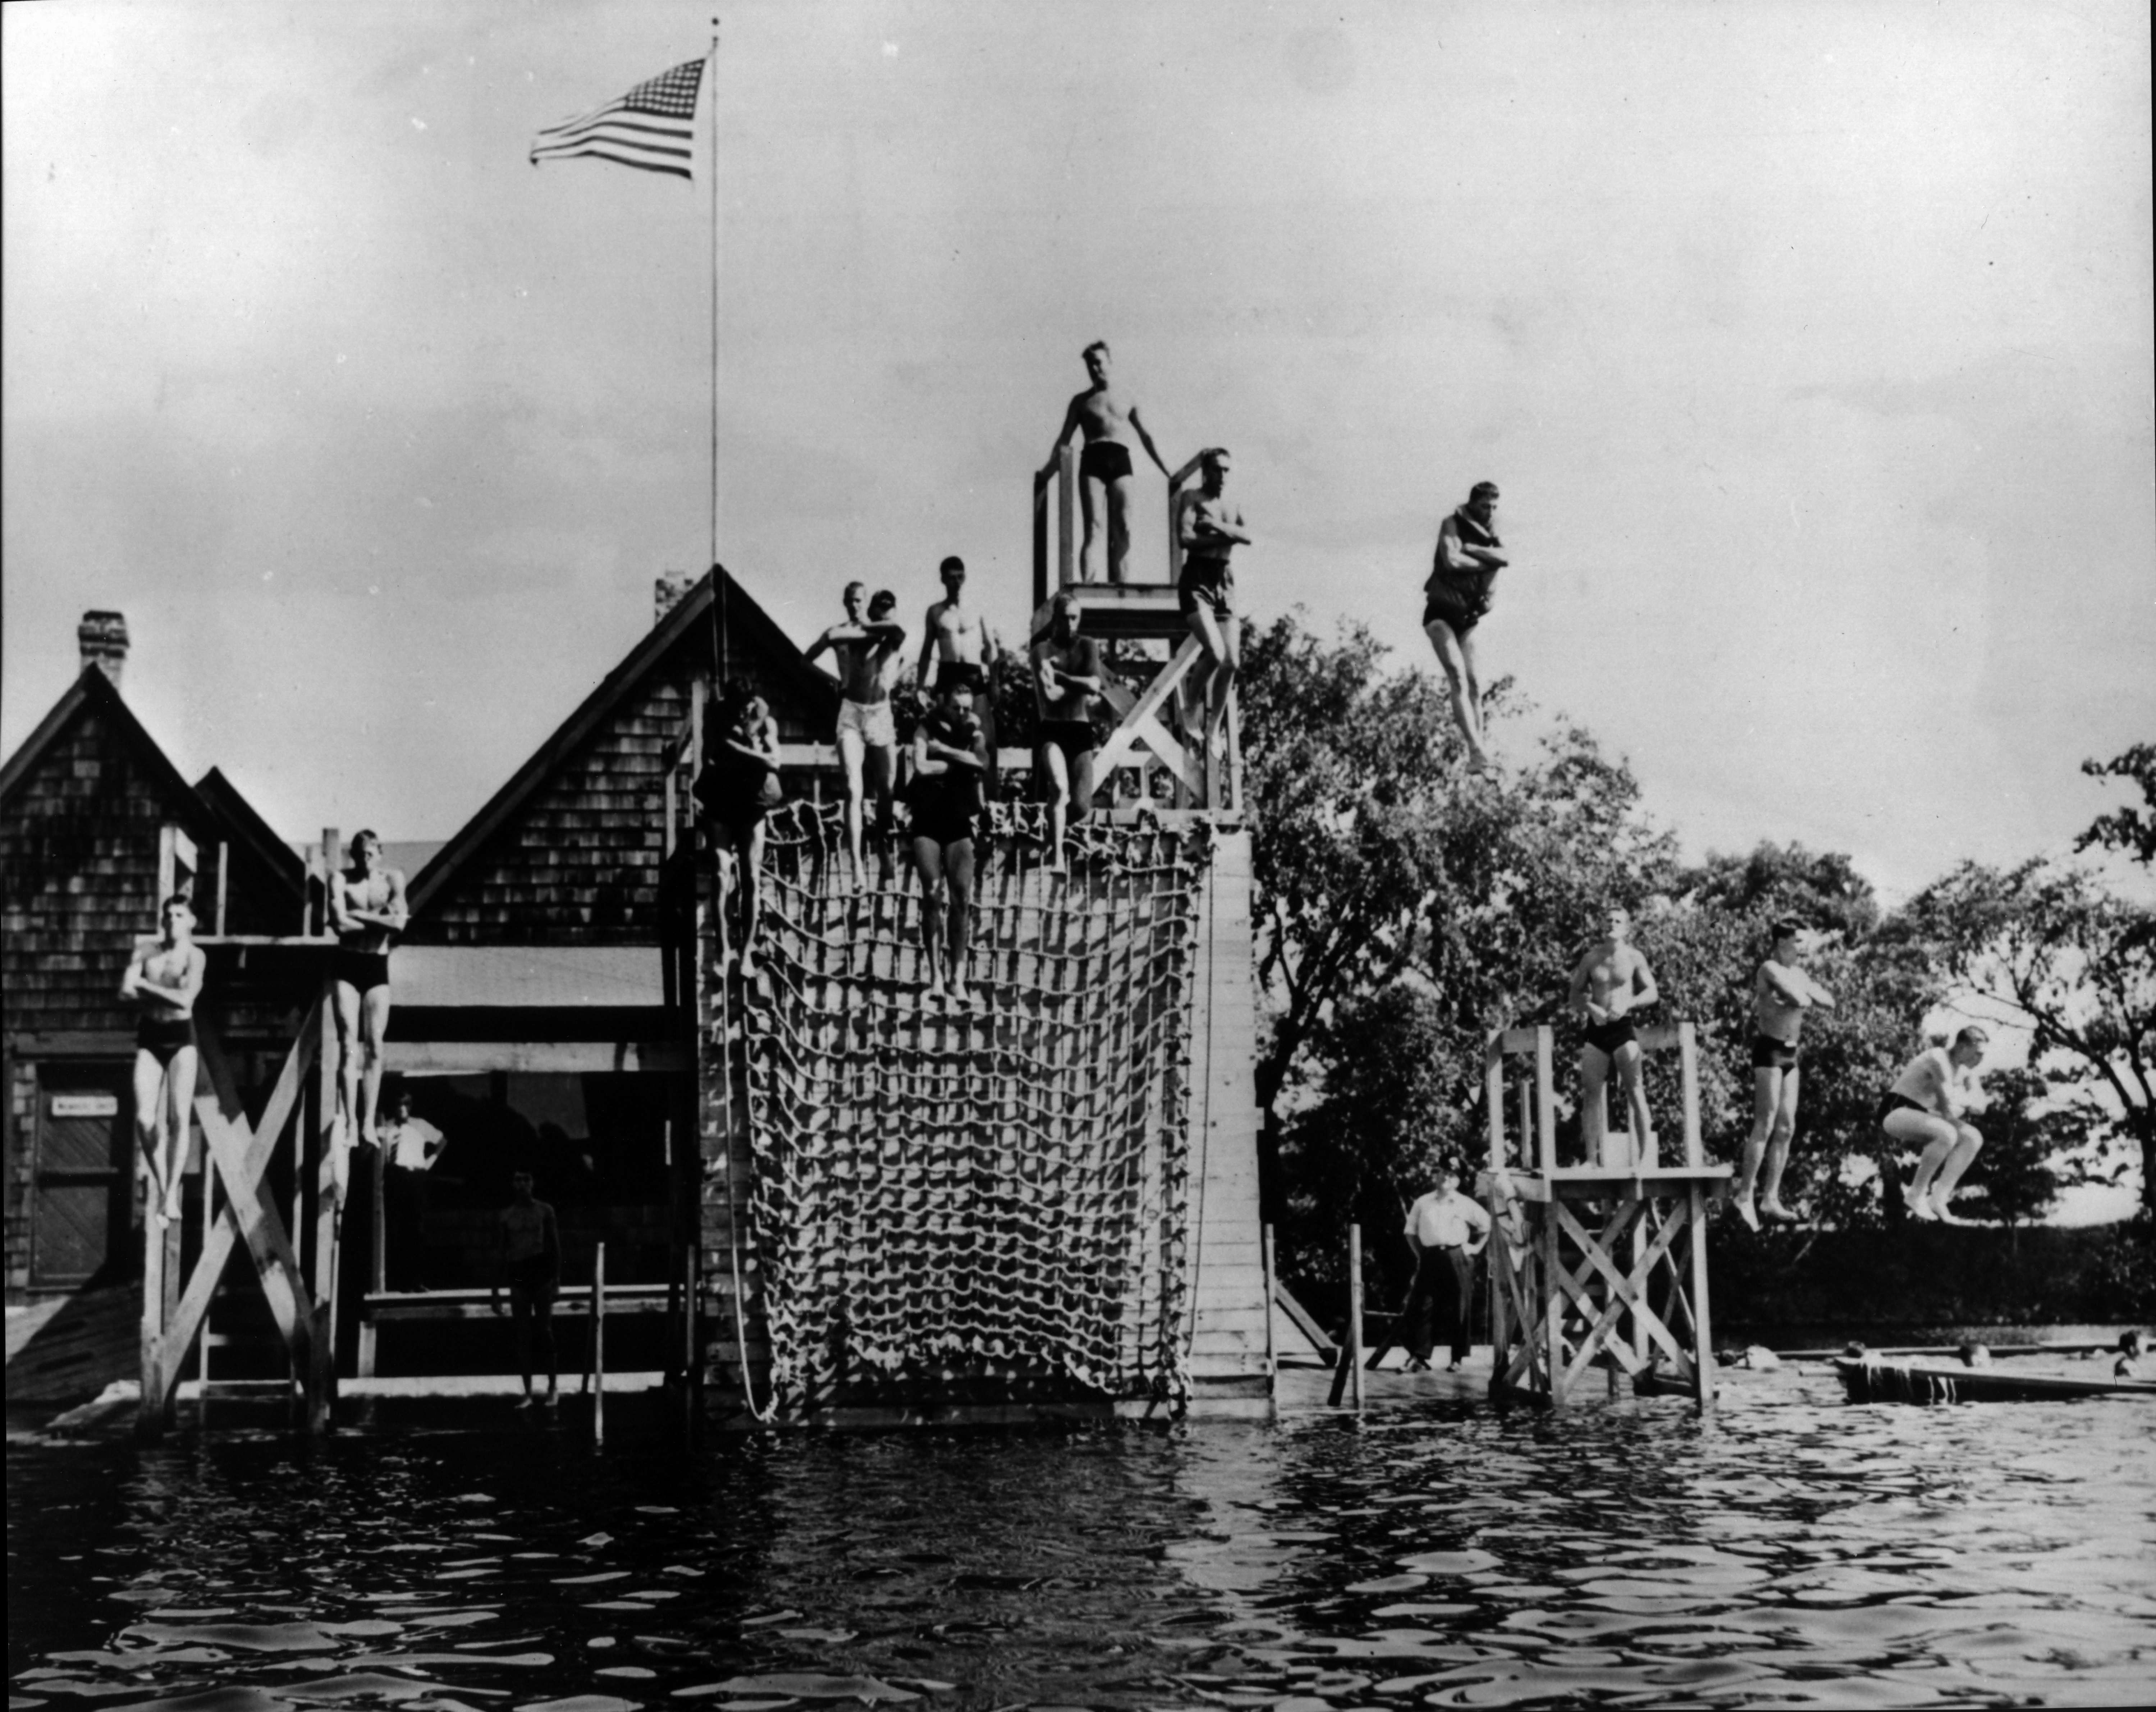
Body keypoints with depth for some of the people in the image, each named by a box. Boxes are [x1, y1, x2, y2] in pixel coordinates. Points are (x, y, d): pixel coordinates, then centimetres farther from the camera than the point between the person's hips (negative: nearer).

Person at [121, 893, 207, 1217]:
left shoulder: (195, 956, -2)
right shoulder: (146, 954, 9)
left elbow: (185, 999, -16)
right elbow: (127, 991, -5)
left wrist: (147, 987, -6)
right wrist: (167, 994, -12)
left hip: (180, 1036, -3)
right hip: (150, 1036, 3)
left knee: (180, 1117, -11)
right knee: (144, 1119, -7)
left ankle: (172, 1193, -8)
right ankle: (160, 1182, 12)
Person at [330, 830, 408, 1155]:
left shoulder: (393, 879, 2)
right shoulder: (341, 881, -3)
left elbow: (399, 923, -13)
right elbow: (340, 925, -17)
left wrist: (357, 915, -13)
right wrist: (381, 921, -10)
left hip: (377, 967, 2)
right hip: (346, 964, -2)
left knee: (374, 1046, -2)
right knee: (349, 1045, -8)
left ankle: (369, 1124, -1)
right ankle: (348, 1123, -10)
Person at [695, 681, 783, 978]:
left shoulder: (765, 724, -4)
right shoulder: (718, 726, -5)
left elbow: (774, 763, -17)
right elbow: (710, 763, -12)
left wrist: (739, 749, -23)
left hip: (751, 809, 1)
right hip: (721, 810, -1)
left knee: (751, 881, -1)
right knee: (723, 876, -16)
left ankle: (747, 953, 4)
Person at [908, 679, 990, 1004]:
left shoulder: (974, 732, 9)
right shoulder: (927, 730, 2)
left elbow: (983, 765, -11)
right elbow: (921, 767, -16)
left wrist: (946, 750, -13)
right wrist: (962, 763, -8)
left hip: (961, 823, 2)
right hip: (928, 822, -2)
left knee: (962, 898, -6)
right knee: (932, 895, -8)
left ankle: (958, 977, -5)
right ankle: (935, 974, -5)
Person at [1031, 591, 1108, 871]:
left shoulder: (1088, 646, 10)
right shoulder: (1043, 650, 2)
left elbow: (1095, 684, -8)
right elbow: (1048, 695, -13)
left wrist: (1060, 677, -12)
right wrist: (1081, 686, -7)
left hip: (1081, 732, 3)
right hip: (1052, 731, -3)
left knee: (1082, 806, -7)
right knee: (1059, 788, -30)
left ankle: (1053, 834, 25)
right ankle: (1057, 854, -29)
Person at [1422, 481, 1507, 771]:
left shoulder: (1490, 533, 9)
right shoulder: (1453, 525, -7)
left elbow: (1502, 557, -12)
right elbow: (1451, 561, -24)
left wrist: (1467, 548, -21)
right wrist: (1486, 564, -12)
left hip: (1468, 617, 6)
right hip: (1441, 613, -6)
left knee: (1474, 682, 2)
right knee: (1458, 678, -18)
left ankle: (1479, 739, 11)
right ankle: (1476, 750, -28)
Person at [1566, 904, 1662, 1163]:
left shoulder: (1634, 957, 1)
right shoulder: (1591, 958, 7)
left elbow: (1652, 993, -1)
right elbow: (1576, 993, 11)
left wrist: (1627, 1004, -17)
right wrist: (1590, 1007, -9)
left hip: (1623, 1028, -3)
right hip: (1596, 1028, 3)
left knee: (1636, 1092, -6)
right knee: (1590, 1093, -1)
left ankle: (1646, 1156, -6)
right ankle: (1592, 1158, 3)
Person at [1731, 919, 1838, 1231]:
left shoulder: (1797, 974, 16)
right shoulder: (1770, 969, -11)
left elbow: (1830, 1002, 13)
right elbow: (1800, 1000, -23)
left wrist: (1804, 995, -3)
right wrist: (1808, 997, -1)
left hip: (1790, 1053, 9)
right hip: (1769, 1050, -9)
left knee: (1786, 1129, 6)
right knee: (1765, 1126, -12)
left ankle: (1770, 1199, 8)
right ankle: (1745, 1196, -11)